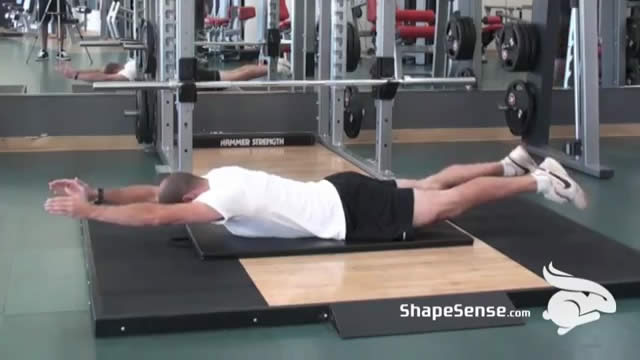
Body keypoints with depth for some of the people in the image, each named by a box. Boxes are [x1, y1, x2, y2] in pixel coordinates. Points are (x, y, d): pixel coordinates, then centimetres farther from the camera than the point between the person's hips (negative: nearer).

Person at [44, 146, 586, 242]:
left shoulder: (224, 197, -23)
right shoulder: (217, 176, 2)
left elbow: (157, 214, -31)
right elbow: (155, 192, 11)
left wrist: (88, 212, -25)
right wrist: (100, 194, 3)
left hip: (350, 213, -8)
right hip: (343, 195, 8)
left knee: (449, 202, -2)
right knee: (430, 185, 20)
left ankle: (541, 181, 6)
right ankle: (513, 164, 31)